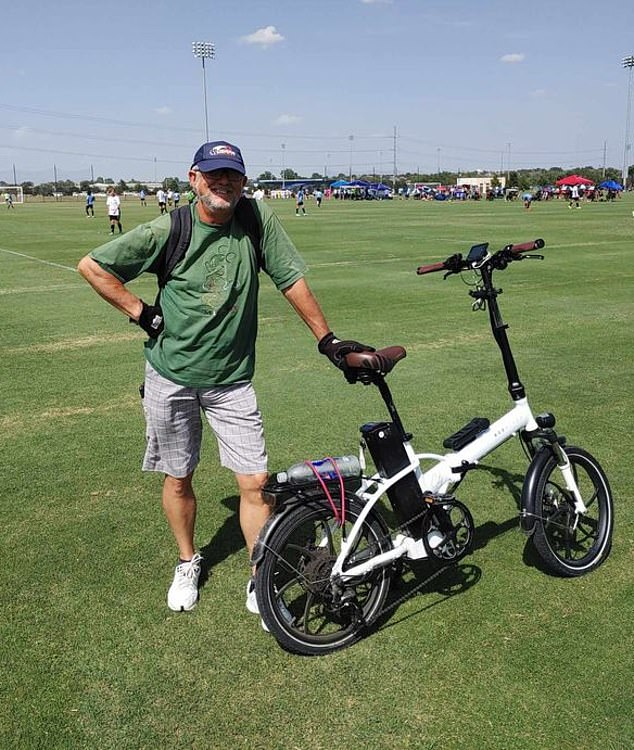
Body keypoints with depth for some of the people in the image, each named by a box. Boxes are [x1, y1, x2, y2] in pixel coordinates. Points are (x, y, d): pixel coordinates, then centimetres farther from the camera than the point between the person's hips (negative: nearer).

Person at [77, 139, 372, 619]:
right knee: (178, 479, 14)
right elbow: (91, 265, -2)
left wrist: (328, 339, -4)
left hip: (232, 380, 0)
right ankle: (188, 563, 39)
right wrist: (142, 313, -7)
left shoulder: (258, 219, -7)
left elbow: (292, 280, -2)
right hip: (171, 375, 0)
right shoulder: (169, 230, -10)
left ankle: (261, 581, 16)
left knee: (256, 482, -3)